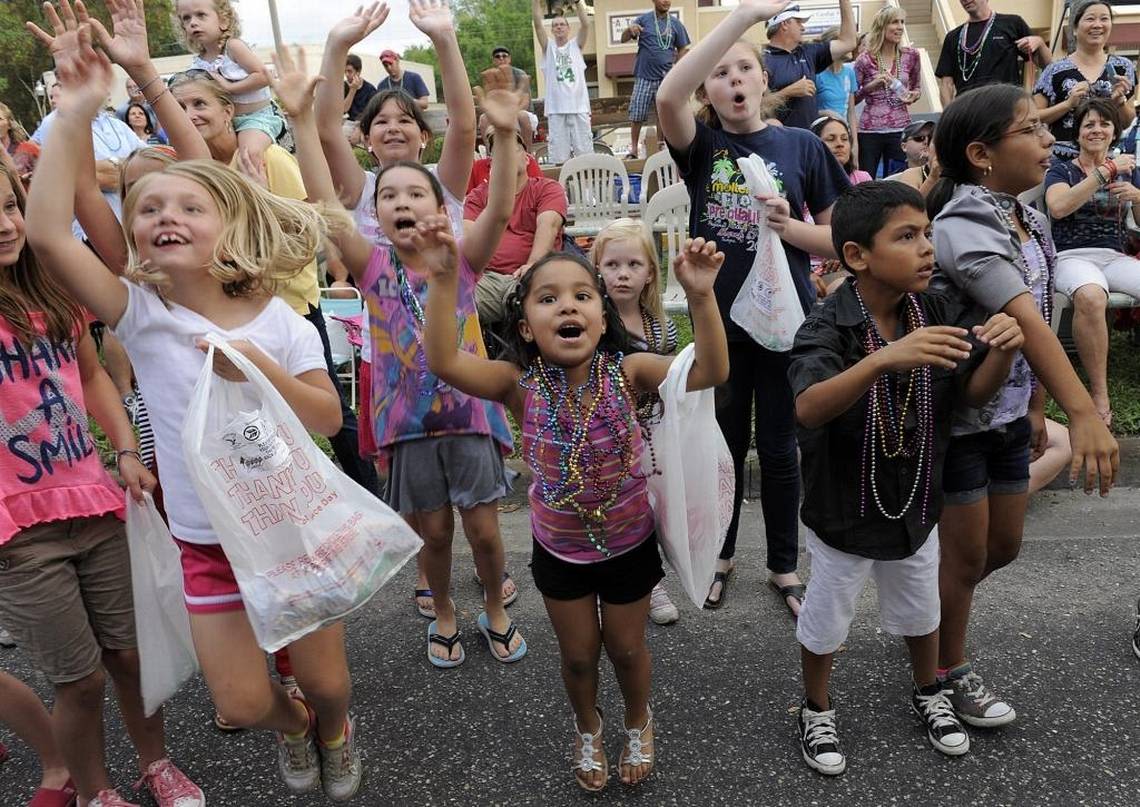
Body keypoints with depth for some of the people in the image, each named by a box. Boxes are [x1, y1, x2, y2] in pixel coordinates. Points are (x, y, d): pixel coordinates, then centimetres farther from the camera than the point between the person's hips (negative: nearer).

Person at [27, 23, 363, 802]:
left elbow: (330, 420, -11)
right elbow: (47, 236, -25)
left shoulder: (279, 322, -10)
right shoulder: (140, 314, -11)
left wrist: (264, 372, -26)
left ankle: (333, 732, 50)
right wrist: (76, 113, -27)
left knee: (325, 679, 12)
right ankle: (292, 726, 45)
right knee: (243, 702, 8)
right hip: (207, 542, 1)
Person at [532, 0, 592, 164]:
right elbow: (537, 24, 1)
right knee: (558, 158, -1)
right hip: (556, 109, 0)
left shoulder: (576, 45, 11)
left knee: (585, 153, 1)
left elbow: (586, 23, -3)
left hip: (579, 107, 0)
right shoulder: (548, 48, 12)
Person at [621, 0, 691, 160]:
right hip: (644, 77, -2)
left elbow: (682, 49, 12)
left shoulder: (675, 23, 6)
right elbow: (624, 39, -4)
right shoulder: (643, 19, 1)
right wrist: (630, 28, -27)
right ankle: (633, 149, 5)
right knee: (637, 115, -3)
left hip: (666, 78, 2)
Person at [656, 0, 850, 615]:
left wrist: (790, 227, -18)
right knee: (725, 444, 14)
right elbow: (667, 96, -25)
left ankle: (783, 566, 30)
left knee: (778, 449, 10)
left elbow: (840, 241, 3)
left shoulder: (803, 147, 0)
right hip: (719, 320, 0)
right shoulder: (702, 145, -1)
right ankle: (720, 555, 36)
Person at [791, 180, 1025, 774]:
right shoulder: (826, 328, -26)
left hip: (916, 502, 5)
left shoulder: (939, 314, -9)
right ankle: (817, 710, 43)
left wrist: (1003, 350, -26)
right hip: (844, 509, -5)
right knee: (826, 619, 17)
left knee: (920, 611, 27)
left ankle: (928, 695, 54)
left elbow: (974, 392, -4)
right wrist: (885, 358, -56)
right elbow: (808, 409, -42)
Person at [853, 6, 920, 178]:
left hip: (900, 129, 3)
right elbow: (851, 98, 1)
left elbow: (917, 87, 20)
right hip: (869, 130, -2)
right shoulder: (865, 59, -2)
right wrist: (871, 85, -14)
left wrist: (913, 96, -2)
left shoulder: (911, 56, 6)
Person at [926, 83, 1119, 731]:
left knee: (1005, 545, 20)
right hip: (956, 415, -8)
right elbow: (1024, 321, -37)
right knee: (967, 554, 8)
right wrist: (1085, 412, -44)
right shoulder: (963, 229, -24)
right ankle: (951, 670, 31)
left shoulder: (1029, 221, 4)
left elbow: (1039, 323, 9)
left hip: (1008, 413, 8)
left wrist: (1038, 406, 12)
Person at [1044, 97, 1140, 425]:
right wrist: (1106, 171, -13)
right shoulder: (1061, 170, 8)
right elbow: (1058, 207, -15)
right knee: (1091, 297, -40)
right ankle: (1099, 394, -31)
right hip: (1072, 256, -4)